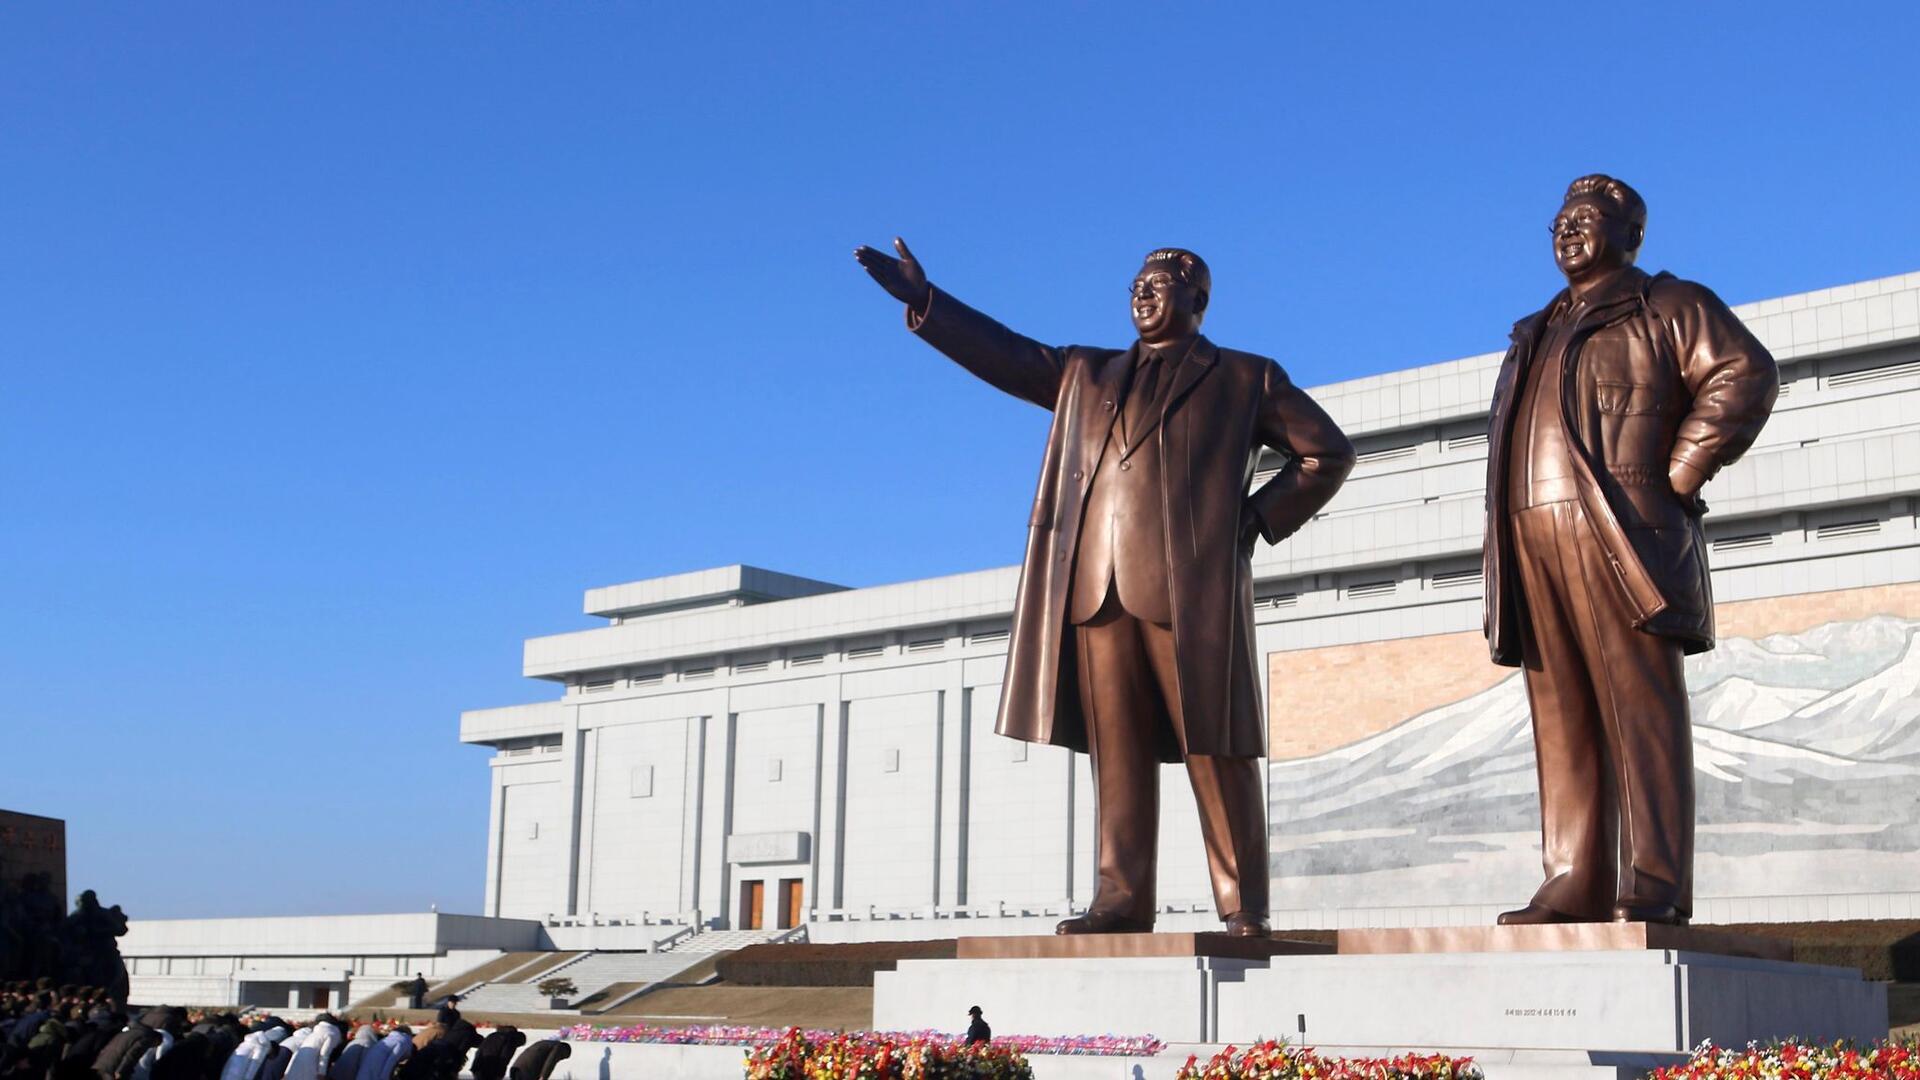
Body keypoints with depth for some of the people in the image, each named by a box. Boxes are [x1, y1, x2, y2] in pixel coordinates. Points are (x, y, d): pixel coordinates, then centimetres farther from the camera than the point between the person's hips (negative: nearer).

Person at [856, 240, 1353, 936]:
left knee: (1215, 750, -6)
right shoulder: (1087, 376, 26)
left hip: (1191, 585, -4)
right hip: (1096, 587, 4)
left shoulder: (1245, 379, 15)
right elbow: (1003, 354, 22)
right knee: (1117, 750, -2)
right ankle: (1122, 899, -3)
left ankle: (1243, 906, -3)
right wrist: (922, 300, 13)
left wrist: (1260, 519, 4)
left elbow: (1328, 453, 14)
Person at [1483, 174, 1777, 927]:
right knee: (1563, 720, 0)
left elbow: (1746, 375, -6)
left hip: (1621, 536, -6)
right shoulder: (1537, 334, 29)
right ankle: (1574, 886, -1)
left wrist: (1677, 476, -10)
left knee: (1640, 708, -10)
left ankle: (1654, 887, -13)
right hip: (1532, 542, 7)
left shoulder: (1668, 306, 9)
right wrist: (1505, 533, 17)